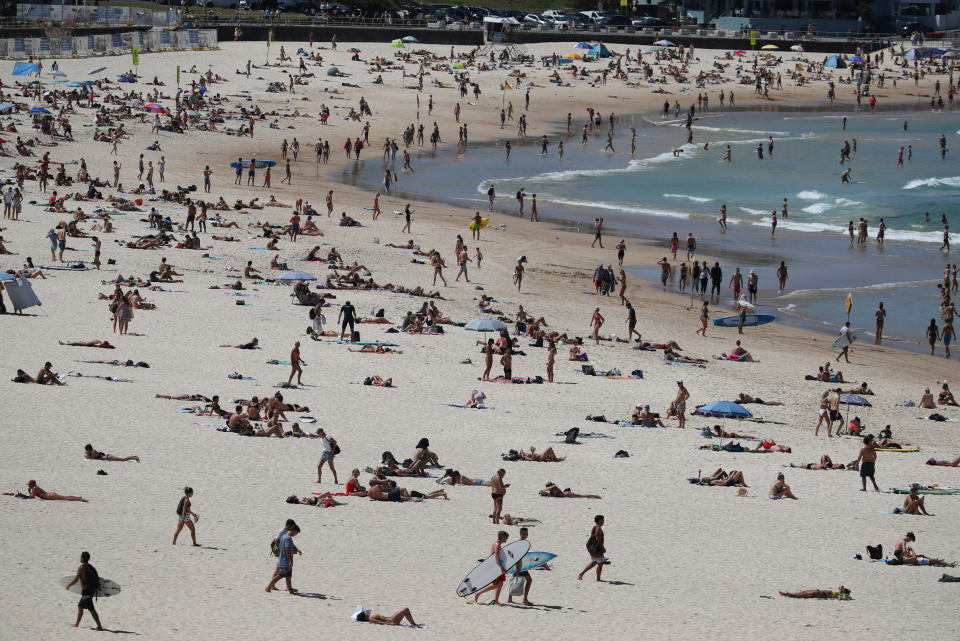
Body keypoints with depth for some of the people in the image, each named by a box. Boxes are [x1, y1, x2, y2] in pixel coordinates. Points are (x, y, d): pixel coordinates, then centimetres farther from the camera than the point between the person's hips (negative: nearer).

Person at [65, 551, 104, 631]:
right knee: (80, 606, 21)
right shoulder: (91, 567, 9)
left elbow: (75, 580, -15)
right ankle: (77, 624, 28)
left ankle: (99, 626, -12)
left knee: (92, 609, -8)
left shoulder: (81, 568, -14)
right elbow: (97, 578, 13)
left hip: (86, 591, -8)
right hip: (92, 591, 8)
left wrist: (68, 585, 2)